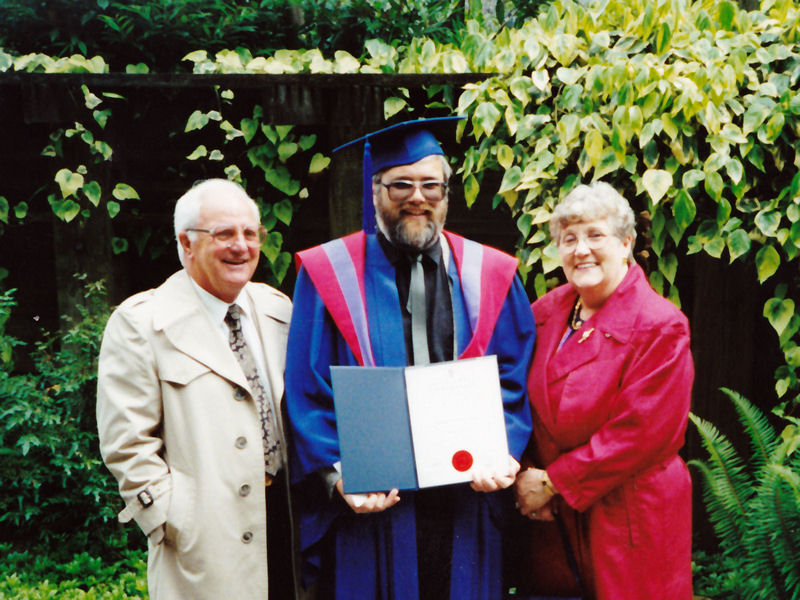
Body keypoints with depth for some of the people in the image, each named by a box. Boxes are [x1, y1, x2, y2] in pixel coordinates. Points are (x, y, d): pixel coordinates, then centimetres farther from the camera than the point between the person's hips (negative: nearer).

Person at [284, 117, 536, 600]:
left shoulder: (491, 275, 9)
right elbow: (309, 392, -3)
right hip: (371, 504, -2)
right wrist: (338, 475, -15)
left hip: (466, 505, 2)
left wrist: (505, 453, -10)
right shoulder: (329, 275, 1)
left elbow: (515, 379, 6)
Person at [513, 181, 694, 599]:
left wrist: (553, 481, -15)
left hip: (628, 516, -5)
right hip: (554, 514, 5)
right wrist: (525, 475, -4)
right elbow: (525, 402, 10)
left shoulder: (661, 326, -15)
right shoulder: (547, 311, 4)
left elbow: (638, 433, -19)